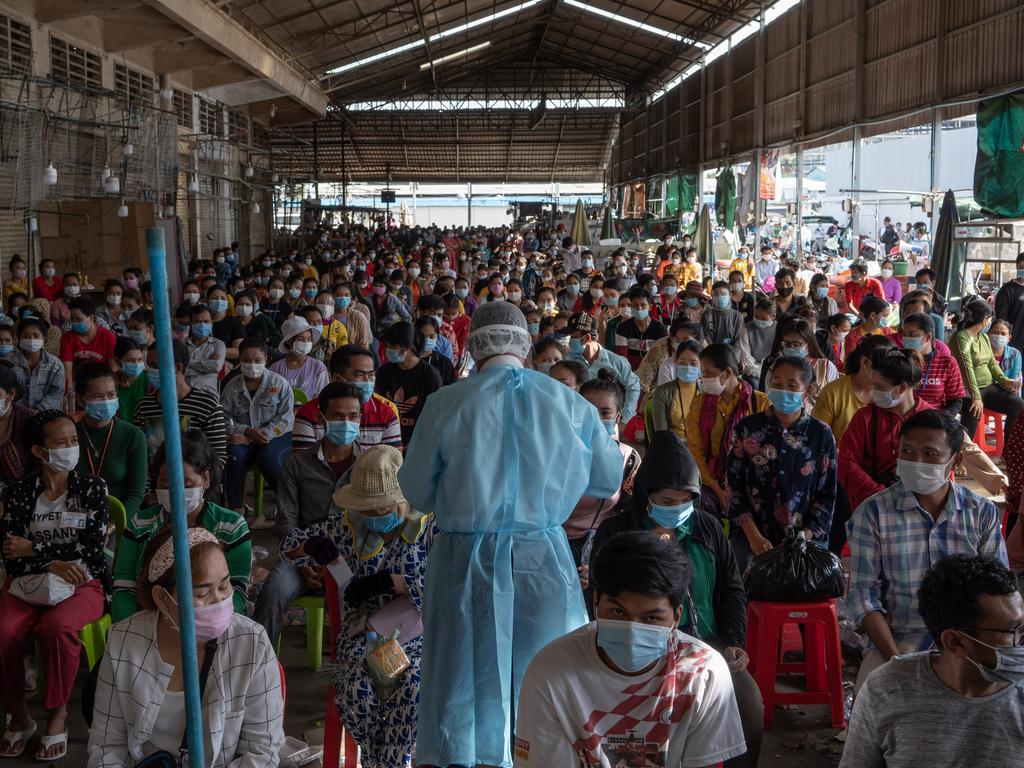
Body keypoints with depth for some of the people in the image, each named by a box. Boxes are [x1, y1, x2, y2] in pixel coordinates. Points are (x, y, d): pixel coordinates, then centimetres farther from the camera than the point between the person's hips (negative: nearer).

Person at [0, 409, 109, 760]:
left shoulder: (92, 487, 5)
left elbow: (92, 547, -5)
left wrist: (34, 549, -5)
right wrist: (51, 564, -18)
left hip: (82, 583, -2)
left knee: (54, 626, -35)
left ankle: (58, 714, -15)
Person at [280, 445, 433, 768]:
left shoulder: (429, 527, -4)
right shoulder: (346, 526, 5)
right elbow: (288, 548, 16)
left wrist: (388, 581, -24)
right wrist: (311, 545, -9)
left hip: (416, 633, -2)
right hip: (363, 633, 2)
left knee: (412, 688, -32)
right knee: (356, 690, -28)